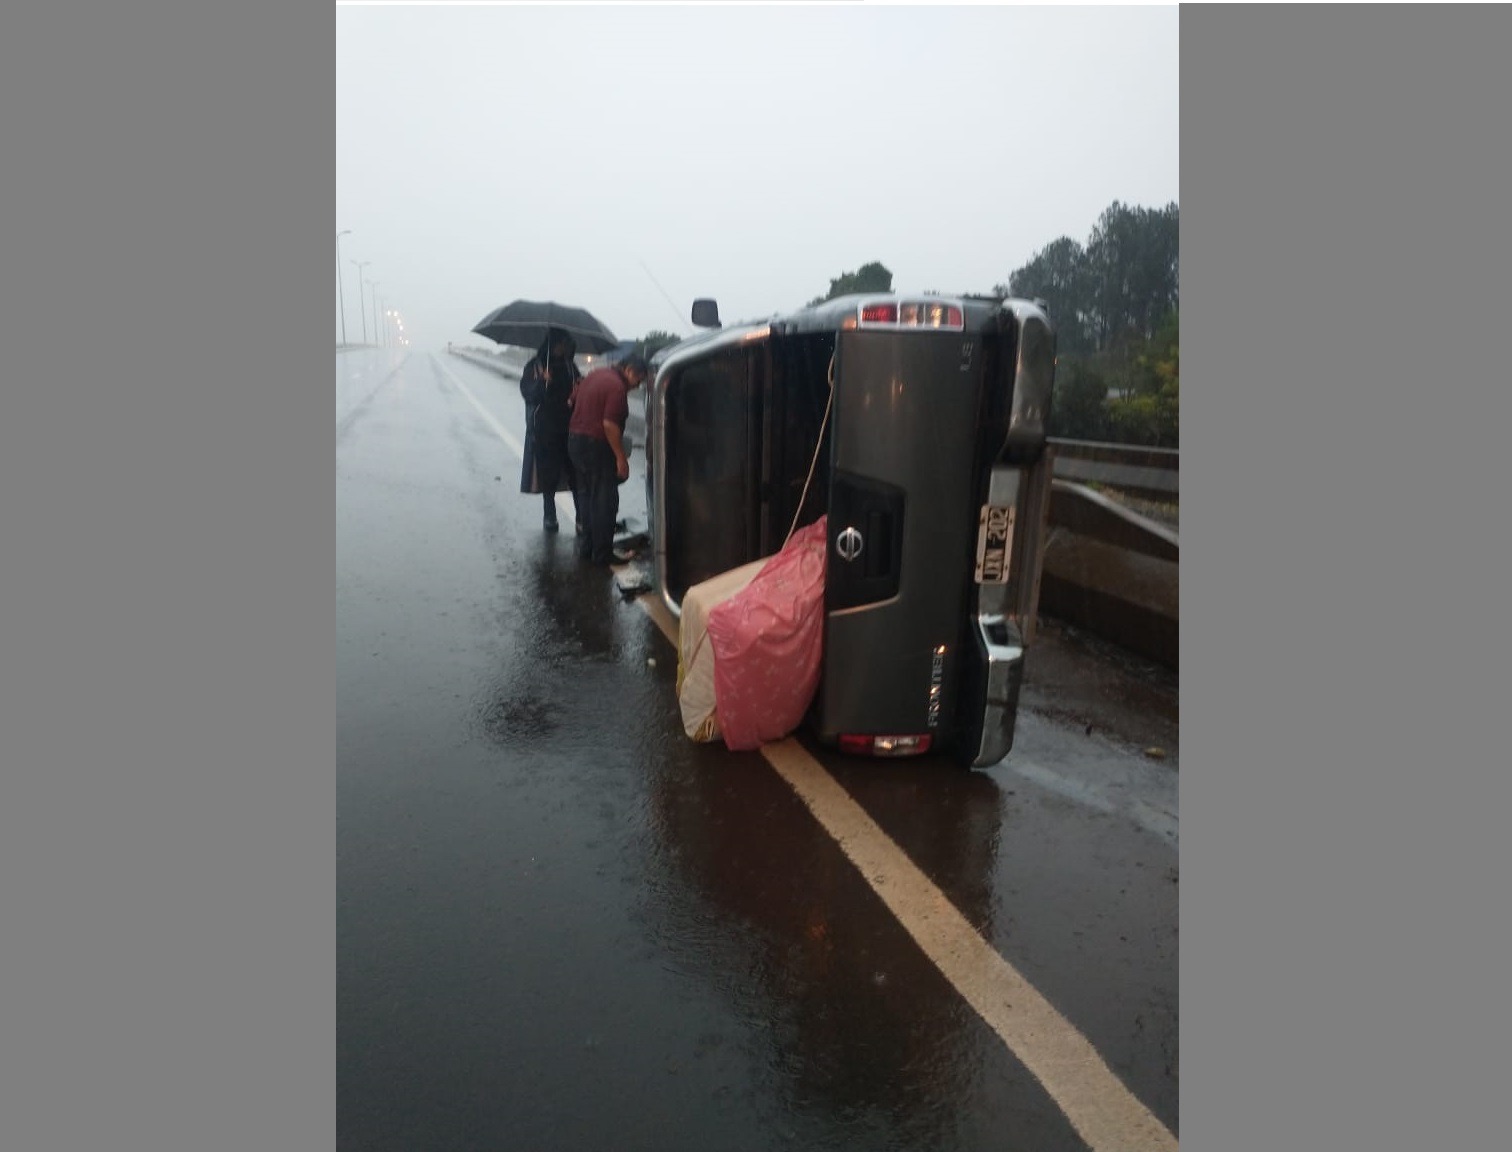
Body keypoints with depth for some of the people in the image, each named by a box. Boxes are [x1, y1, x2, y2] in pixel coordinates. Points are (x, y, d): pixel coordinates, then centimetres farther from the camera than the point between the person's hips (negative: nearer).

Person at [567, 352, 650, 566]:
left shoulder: (596, 374, 12)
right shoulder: (617, 387, -16)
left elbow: (573, 399, 22)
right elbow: (609, 424, -23)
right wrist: (621, 458, -20)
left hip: (575, 440, 9)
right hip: (596, 445, -9)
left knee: (589, 497, 17)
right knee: (605, 501, -3)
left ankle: (588, 546, 24)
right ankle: (602, 553, 1)